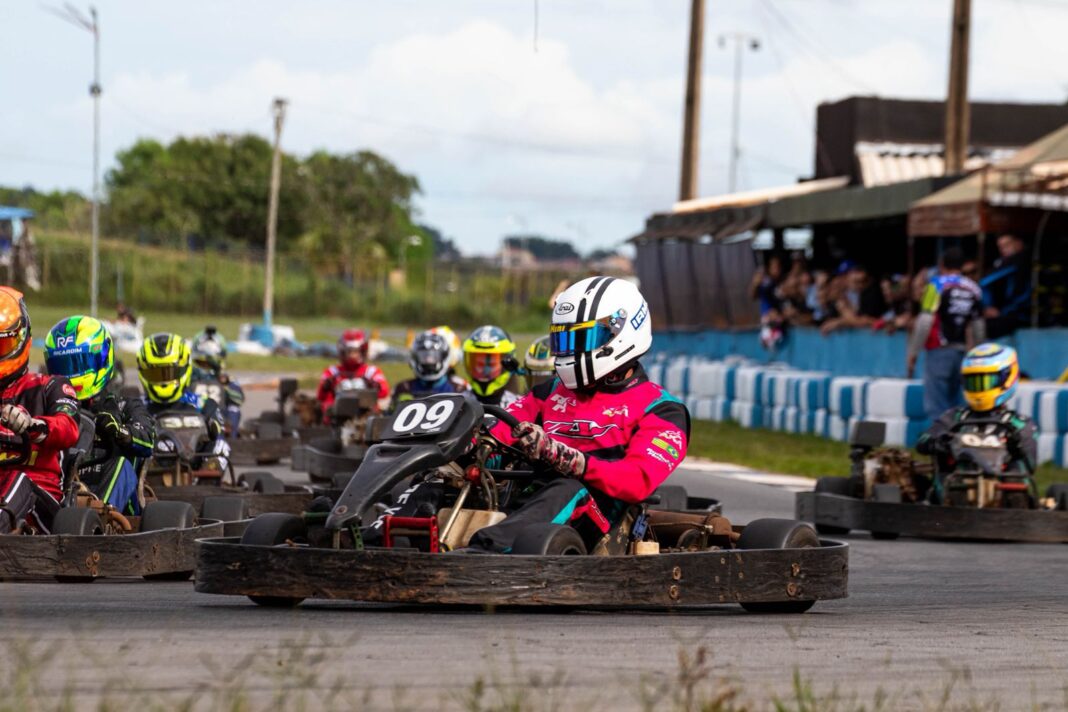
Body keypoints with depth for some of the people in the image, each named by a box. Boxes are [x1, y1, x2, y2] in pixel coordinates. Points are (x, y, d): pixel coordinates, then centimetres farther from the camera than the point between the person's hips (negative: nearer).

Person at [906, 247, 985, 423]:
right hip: (963, 353, 6)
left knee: (936, 408, -7)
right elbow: (978, 327, 15)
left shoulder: (937, 285, -5)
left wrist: (912, 354, -8)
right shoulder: (974, 288, 10)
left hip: (940, 351, -6)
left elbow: (925, 322, -12)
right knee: (953, 406, 12)